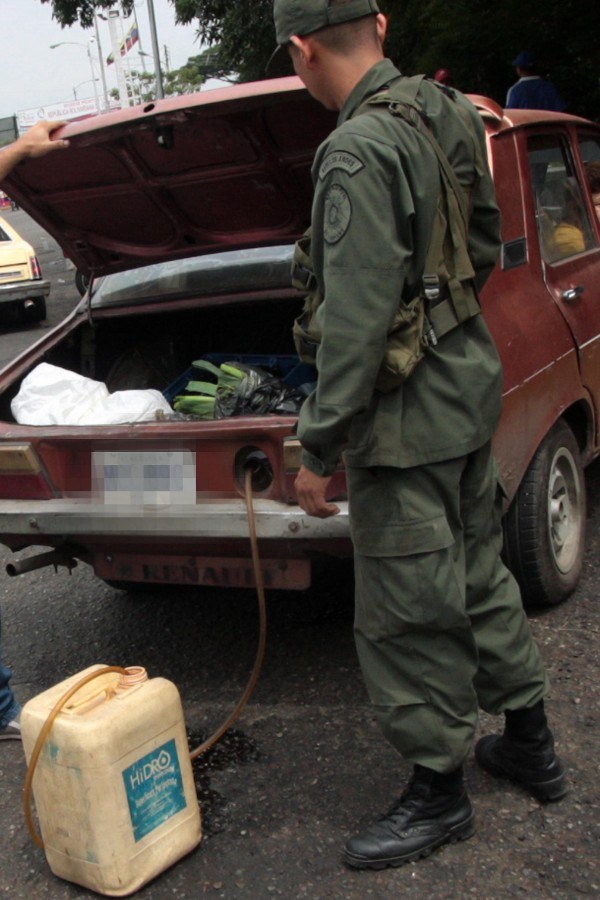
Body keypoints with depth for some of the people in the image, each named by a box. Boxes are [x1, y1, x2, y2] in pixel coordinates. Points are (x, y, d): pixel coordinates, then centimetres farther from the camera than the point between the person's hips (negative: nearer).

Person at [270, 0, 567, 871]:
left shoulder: (359, 153, -22)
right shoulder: (449, 117, 5)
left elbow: (357, 324, -25)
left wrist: (319, 448, -18)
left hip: (408, 415, -9)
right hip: (469, 381, 9)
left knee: (409, 613, 5)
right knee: (478, 571, 22)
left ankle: (439, 794, 23)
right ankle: (530, 742, 39)